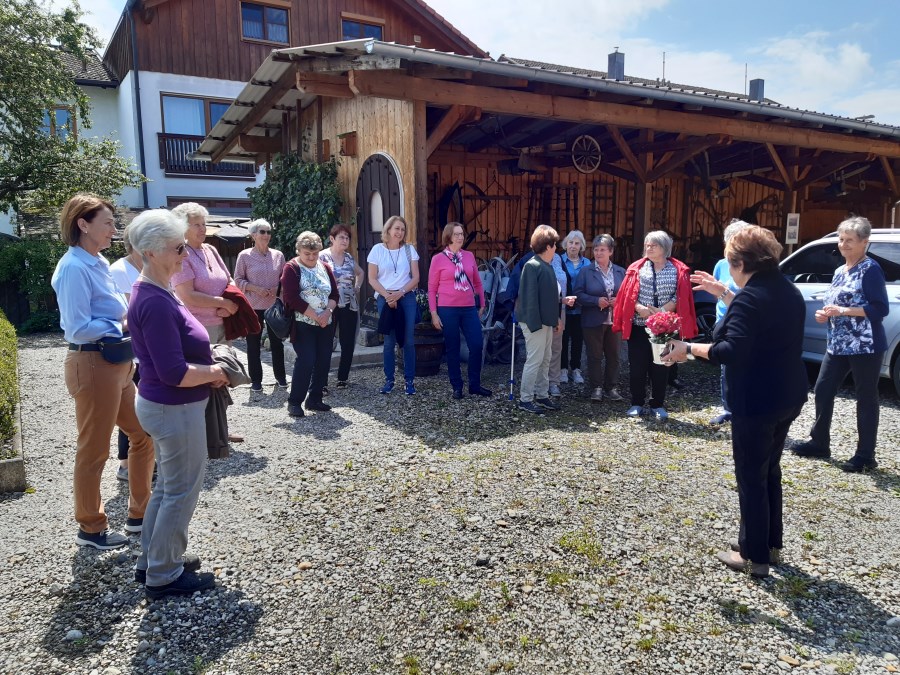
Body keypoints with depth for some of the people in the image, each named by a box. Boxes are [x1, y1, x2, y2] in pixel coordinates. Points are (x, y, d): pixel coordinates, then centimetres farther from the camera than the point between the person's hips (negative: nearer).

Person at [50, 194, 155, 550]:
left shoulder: (99, 263, 12)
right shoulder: (74, 267, -16)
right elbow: (78, 328, -22)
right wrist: (123, 326, -16)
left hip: (118, 363, 9)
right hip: (93, 366, -9)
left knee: (144, 435, 16)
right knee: (94, 451, 5)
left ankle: (139, 514, 30)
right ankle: (90, 528, 23)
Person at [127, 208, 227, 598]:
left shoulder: (153, 293, 6)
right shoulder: (156, 303, -25)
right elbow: (174, 373, -27)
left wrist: (208, 368, 6)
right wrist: (215, 373, -12)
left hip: (162, 405, 10)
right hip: (175, 410, -10)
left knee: (168, 486, 23)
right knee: (182, 492, 6)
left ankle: (151, 561, 37)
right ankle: (164, 576, 22)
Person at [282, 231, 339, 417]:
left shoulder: (324, 267, 11)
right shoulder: (292, 269, -5)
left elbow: (334, 294, 9)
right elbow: (293, 298, -15)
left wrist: (327, 313, -10)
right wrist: (315, 316, -16)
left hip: (325, 324, 6)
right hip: (303, 325, -6)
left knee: (324, 361, 5)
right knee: (306, 361, -12)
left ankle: (314, 399, 17)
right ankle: (294, 402, 0)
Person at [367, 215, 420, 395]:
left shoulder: (409, 249, 6)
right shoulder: (377, 249, 3)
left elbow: (415, 277, 4)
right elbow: (372, 279, 2)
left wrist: (400, 293, -10)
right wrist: (387, 296, -10)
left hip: (407, 298, 1)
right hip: (385, 298, -1)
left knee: (408, 340, -2)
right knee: (389, 341, 0)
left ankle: (410, 380, 6)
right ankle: (389, 380, 11)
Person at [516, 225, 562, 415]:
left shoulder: (547, 266, 13)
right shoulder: (532, 266, -16)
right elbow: (530, 297, -21)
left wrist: (556, 318, 17)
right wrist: (534, 323, -23)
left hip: (547, 321, 10)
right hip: (535, 322, -10)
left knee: (545, 360, 14)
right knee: (534, 360, -5)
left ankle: (542, 395, 24)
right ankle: (525, 399, 5)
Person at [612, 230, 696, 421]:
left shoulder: (678, 270, 2)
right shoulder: (637, 268, 5)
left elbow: (680, 296, -4)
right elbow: (628, 294, 0)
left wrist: (662, 310, -17)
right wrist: (639, 307, -16)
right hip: (639, 325, 1)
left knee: (661, 365, 5)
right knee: (637, 365, 4)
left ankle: (658, 405, 17)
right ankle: (637, 403, 16)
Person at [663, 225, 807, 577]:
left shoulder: (750, 296, -19)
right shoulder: (788, 291, 9)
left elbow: (733, 351, -28)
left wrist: (689, 349, -20)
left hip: (757, 401, -9)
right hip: (787, 396, 10)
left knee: (751, 476, 3)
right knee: (769, 470, 21)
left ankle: (755, 555, 15)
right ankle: (770, 544, 34)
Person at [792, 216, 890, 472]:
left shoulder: (871, 270, -9)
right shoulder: (840, 271, 14)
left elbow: (881, 309, -15)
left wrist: (844, 311, -21)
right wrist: (825, 314, 2)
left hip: (866, 346, -8)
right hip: (838, 345, 8)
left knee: (866, 398, 2)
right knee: (822, 390, 9)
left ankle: (865, 455, 12)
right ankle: (819, 442, 23)